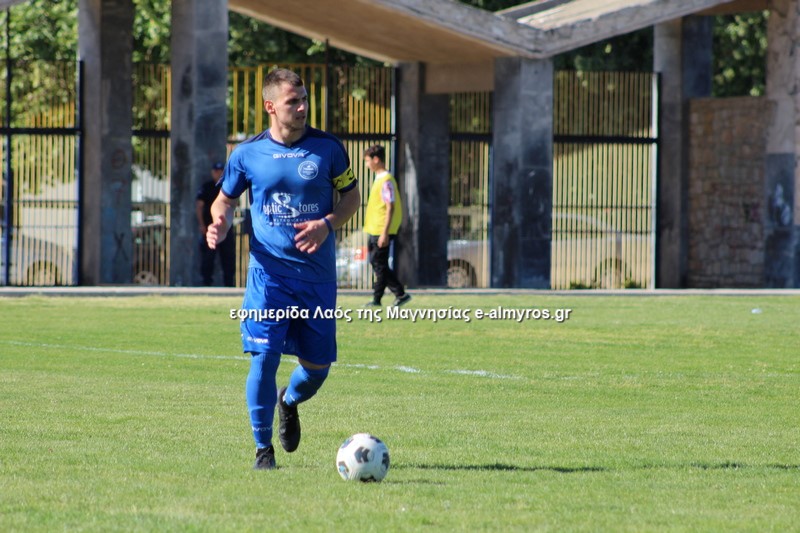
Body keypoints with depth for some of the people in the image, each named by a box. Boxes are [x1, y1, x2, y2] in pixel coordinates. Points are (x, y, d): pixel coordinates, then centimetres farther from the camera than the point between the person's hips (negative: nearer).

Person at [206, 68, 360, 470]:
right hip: (268, 272, -1)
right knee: (264, 356, -13)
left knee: (318, 365, 4)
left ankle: (289, 403, 40)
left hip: (317, 274, 1)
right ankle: (263, 448, 3)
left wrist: (327, 224, -10)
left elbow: (352, 197, 9)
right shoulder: (248, 154, 0)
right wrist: (220, 223, -9)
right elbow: (225, 199, 14)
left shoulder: (327, 148, 0)